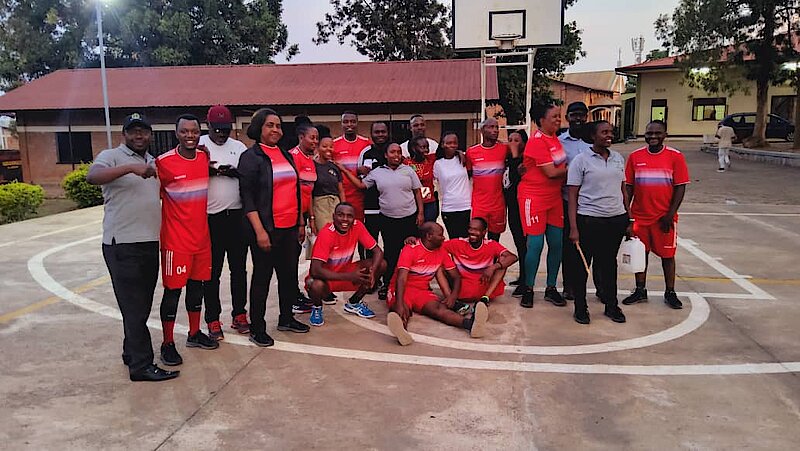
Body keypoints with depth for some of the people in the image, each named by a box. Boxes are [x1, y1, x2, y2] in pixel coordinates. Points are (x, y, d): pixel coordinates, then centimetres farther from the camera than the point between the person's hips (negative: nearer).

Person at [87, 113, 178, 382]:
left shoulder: (154, 163, 18)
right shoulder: (111, 157, -4)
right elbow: (92, 176, -24)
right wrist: (131, 167, -34)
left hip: (150, 243, 7)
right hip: (122, 244, -7)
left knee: (142, 304, 14)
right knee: (134, 306, -5)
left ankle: (132, 352, 27)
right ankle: (141, 365, -1)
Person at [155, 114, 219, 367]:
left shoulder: (205, 157, 5)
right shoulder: (163, 162, -12)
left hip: (202, 236, 6)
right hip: (176, 239, -6)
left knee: (197, 284, 15)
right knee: (173, 289, 1)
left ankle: (195, 334, 29)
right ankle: (167, 344, 12)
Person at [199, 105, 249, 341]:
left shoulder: (239, 147, 10)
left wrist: (234, 172, -13)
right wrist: (208, 170, -20)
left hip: (237, 215, 3)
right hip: (211, 218, -3)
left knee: (239, 268, 10)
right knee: (212, 272, 5)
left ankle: (239, 315, 22)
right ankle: (213, 320, 14)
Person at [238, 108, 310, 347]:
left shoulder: (286, 155, 14)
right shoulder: (251, 156, -6)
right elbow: (247, 196, -12)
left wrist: (301, 223, 16)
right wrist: (260, 231, -18)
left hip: (290, 228, 7)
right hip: (266, 228, -6)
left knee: (289, 273, 14)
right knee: (262, 276, 3)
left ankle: (286, 318, 30)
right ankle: (257, 328, 15)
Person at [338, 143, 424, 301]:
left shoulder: (408, 170, 3)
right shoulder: (377, 172, 4)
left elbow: (417, 192, 5)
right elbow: (361, 184, 9)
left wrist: (420, 212, -1)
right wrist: (344, 171, 5)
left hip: (409, 217, 0)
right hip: (388, 219, 0)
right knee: (390, 252, 5)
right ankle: (387, 284, 15)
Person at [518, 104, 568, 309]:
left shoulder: (555, 138, 11)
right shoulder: (537, 142, -15)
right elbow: (551, 172, -17)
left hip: (554, 197, 8)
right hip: (534, 198, -8)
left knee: (556, 244, 7)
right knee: (535, 244, -5)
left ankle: (551, 288, 20)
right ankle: (528, 290, 10)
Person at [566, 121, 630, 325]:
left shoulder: (618, 158, 10)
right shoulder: (581, 160, -5)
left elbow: (623, 190, 16)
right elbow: (572, 195, -7)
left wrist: (628, 220, 12)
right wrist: (573, 227, -12)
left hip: (616, 219, 4)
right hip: (589, 220, -4)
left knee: (609, 262, 14)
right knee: (582, 264, 4)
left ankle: (611, 306, 27)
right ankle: (580, 308, 17)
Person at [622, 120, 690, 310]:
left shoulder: (675, 156, -4)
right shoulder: (635, 157, 2)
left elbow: (680, 187, -5)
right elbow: (628, 186, 6)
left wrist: (670, 214, -10)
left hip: (664, 217, -2)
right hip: (639, 216, 2)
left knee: (667, 254, 8)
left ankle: (670, 292, 20)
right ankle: (640, 290, 23)